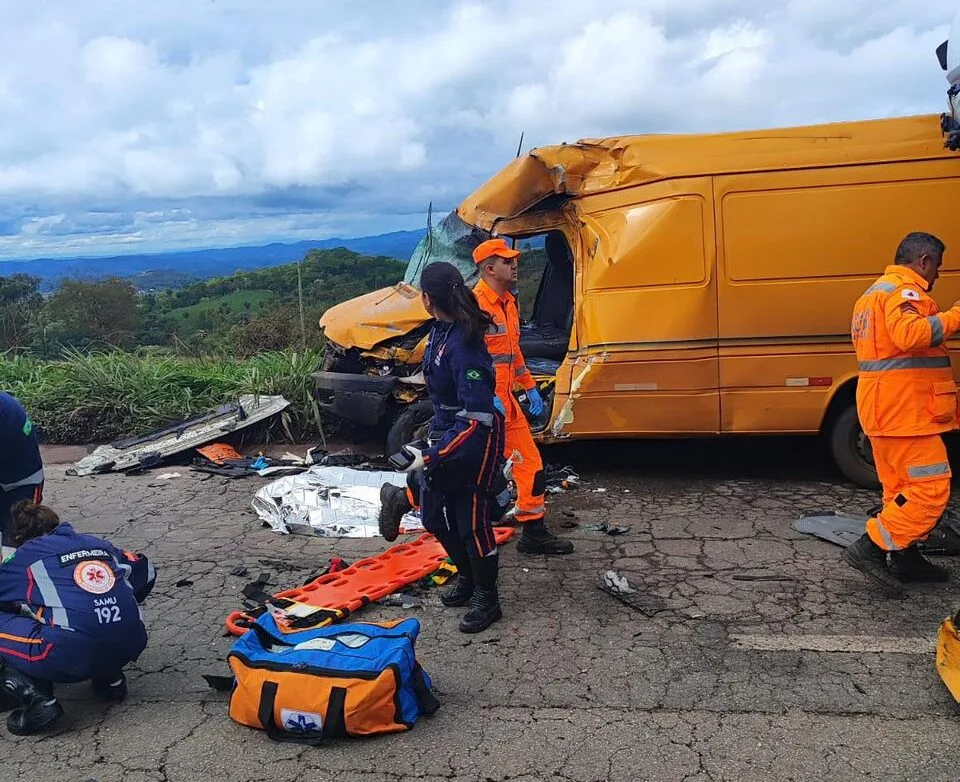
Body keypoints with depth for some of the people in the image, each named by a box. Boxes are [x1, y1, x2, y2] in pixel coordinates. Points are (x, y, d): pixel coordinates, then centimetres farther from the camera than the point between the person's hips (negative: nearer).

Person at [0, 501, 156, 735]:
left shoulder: (25, 556, 13)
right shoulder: (98, 543, 23)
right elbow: (146, 573, 33)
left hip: (71, 657, -6)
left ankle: (36, 698, -1)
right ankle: (111, 679, 25)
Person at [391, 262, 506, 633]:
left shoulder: (464, 345, -28)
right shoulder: (440, 331, 1)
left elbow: (477, 418, -31)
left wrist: (431, 458, -30)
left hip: (474, 441, -9)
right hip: (444, 434, 9)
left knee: (472, 523, 4)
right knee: (434, 516, 18)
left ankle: (487, 600, 24)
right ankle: (467, 579, 39)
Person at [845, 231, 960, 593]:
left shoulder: (874, 292, 21)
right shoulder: (904, 290, -12)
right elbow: (908, 334, -32)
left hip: (885, 410, 11)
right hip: (905, 410, -11)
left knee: (901, 489, 15)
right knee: (931, 488, -8)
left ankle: (905, 559, 22)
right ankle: (871, 548, -8)